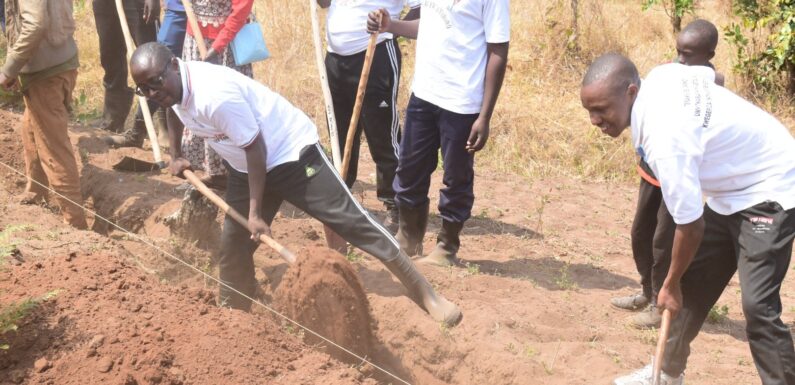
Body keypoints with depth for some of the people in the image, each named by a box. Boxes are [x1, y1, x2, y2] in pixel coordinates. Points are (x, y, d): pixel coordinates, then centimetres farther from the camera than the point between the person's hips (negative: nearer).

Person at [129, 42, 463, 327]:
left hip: (291, 153, -9)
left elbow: (255, 150, -26)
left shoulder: (215, 95, -34)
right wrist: (176, 156, 28)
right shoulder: (171, 86, -6)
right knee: (232, 244, 9)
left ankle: (426, 296, -4)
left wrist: (256, 213, -21)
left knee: (353, 222, -10)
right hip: (246, 168, 9)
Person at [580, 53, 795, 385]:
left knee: (757, 306, -19)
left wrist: (670, 283, -10)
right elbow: (709, 74, 13)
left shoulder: (664, 139, -35)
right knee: (692, 285, 15)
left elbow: (691, 226, -27)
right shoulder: (659, 76, -10)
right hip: (732, 187, 10)